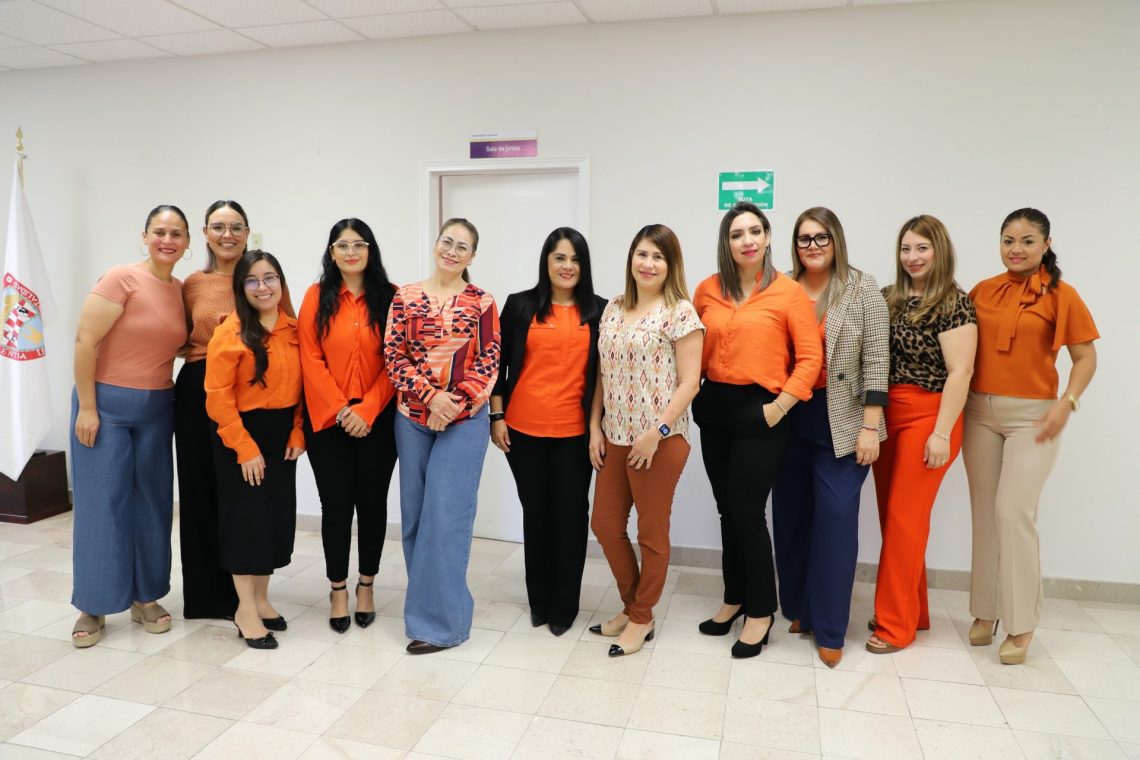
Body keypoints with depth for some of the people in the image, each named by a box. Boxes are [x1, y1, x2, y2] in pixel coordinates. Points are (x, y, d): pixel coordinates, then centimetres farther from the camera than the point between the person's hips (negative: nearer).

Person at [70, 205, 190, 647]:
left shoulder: (181, 290, 6)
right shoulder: (121, 279, -11)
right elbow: (85, 341, -14)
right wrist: (86, 406, -15)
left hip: (157, 409, 5)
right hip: (106, 403, -5)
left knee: (152, 502, 8)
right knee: (102, 503, 0)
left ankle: (146, 598, 21)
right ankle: (93, 607, 13)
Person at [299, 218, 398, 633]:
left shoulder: (390, 297, 2)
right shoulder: (316, 296, 3)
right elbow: (311, 359, -2)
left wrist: (366, 409, -12)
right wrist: (340, 410, -10)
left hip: (376, 418, 0)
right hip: (327, 419, 0)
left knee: (372, 501, 8)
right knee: (336, 503, 4)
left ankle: (366, 585, 25)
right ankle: (338, 589, 21)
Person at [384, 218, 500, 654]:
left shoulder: (482, 303, 1)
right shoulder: (406, 297, 5)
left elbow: (488, 362, -3)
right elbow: (394, 356, -1)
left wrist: (455, 404, -14)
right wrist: (431, 396, -14)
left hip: (464, 420, -3)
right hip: (412, 417, 3)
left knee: (446, 516, -3)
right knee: (414, 514, 10)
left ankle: (441, 619, 7)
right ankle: (429, 604, 29)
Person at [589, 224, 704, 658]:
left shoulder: (680, 312, -9)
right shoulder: (613, 310, 9)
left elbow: (688, 382, -12)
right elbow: (603, 374, 12)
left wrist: (657, 433, -18)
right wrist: (594, 427, 6)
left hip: (660, 439, -6)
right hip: (615, 437, 7)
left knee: (651, 532, 7)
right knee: (604, 524, 13)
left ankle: (642, 618, 26)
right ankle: (631, 605, 33)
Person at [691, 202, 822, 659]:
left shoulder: (789, 292, -7)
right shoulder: (707, 290, 5)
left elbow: (810, 357, -8)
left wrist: (780, 406, -13)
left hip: (759, 411, -4)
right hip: (714, 408, 5)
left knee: (746, 510, -2)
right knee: (727, 510, 14)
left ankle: (761, 612, 17)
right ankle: (735, 598, 31)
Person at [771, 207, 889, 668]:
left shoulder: (862, 289, -2)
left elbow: (876, 360, -6)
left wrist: (870, 426, -11)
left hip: (841, 423, -3)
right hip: (789, 419, 3)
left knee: (836, 519, -3)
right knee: (790, 516, 10)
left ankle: (829, 630, 9)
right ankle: (797, 609, 28)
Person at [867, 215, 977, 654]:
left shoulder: (954, 304, -7)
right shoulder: (889, 298, 11)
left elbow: (960, 373, -12)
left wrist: (942, 433, -16)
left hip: (927, 418, -6)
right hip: (885, 416, 6)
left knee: (904, 517, -4)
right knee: (891, 514, 10)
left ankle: (896, 623, 8)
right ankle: (911, 610, 26)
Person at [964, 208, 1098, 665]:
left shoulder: (1060, 295, -2)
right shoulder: (982, 291, 7)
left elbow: (1086, 357, 1)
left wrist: (1067, 404, -12)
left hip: (1032, 416, -3)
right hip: (979, 412, 4)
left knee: (1014, 513, -9)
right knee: (984, 513, 8)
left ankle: (1021, 624, 5)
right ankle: (985, 612, 20)